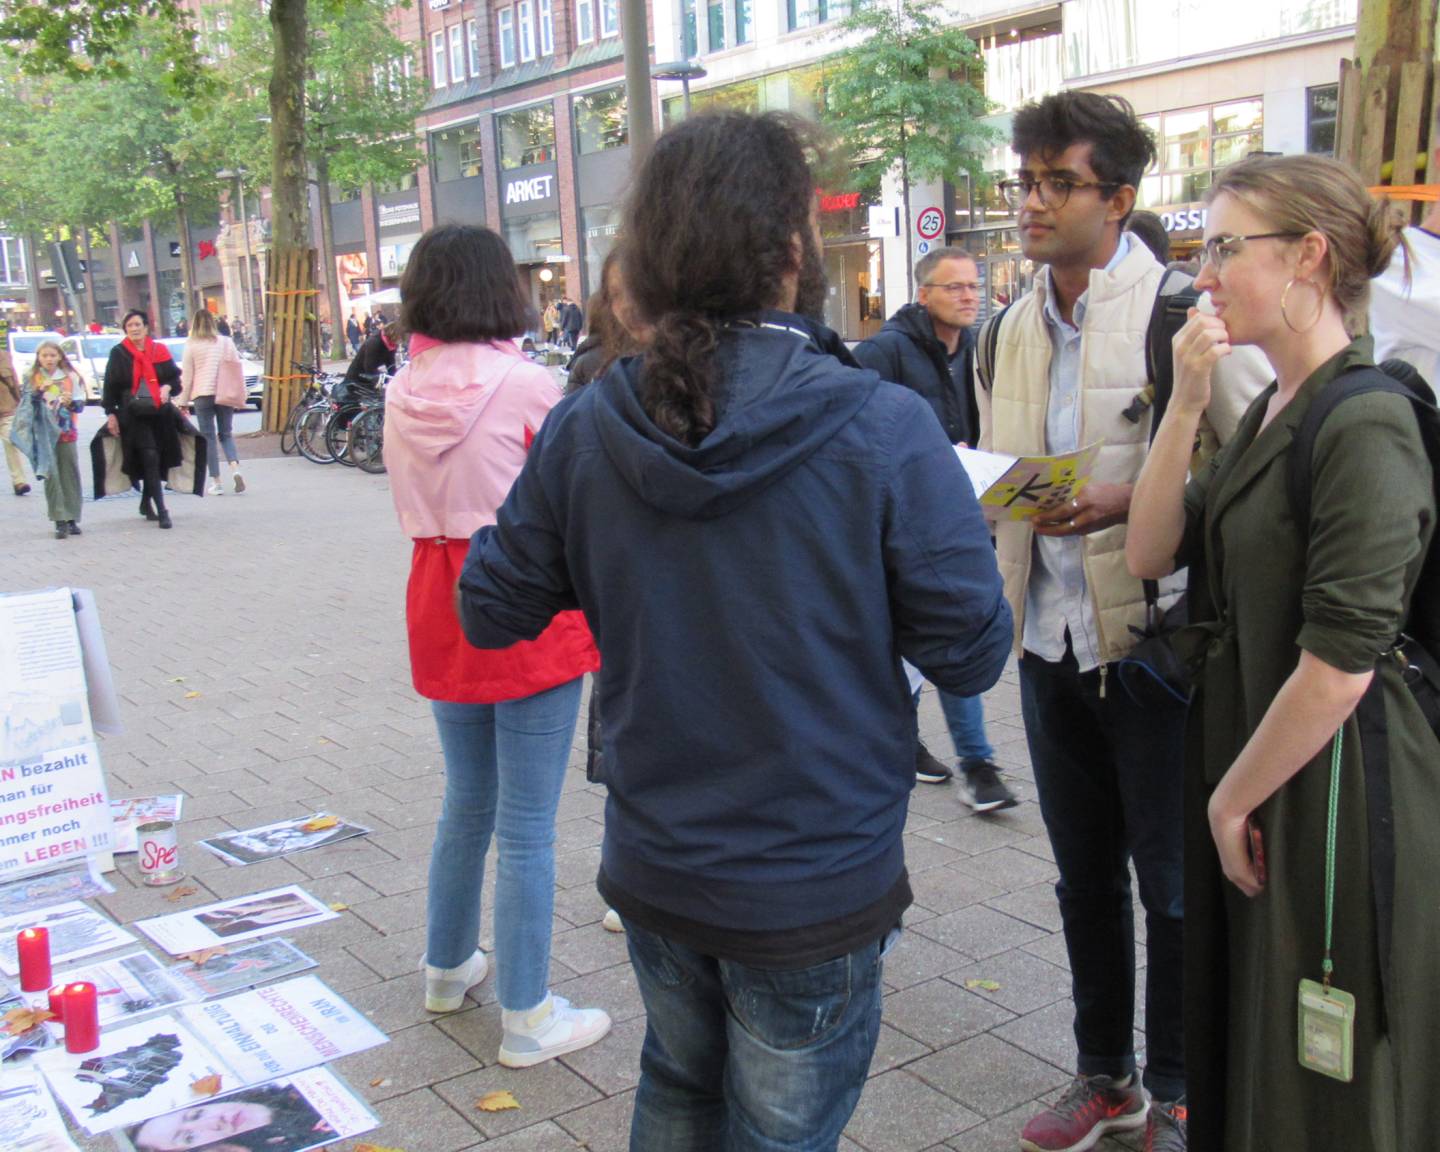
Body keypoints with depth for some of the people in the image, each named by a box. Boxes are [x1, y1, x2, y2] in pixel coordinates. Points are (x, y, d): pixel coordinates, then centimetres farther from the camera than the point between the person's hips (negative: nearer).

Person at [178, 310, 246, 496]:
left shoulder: (191, 345, -2)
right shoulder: (226, 342, 5)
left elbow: (186, 375, 0)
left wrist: (183, 402, 6)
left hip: (202, 395, -2)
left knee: (209, 437, 3)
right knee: (225, 434, 14)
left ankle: (216, 482, 1)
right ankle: (235, 468, -12)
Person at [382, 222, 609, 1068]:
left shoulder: (405, 393, 3)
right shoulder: (527, 385, -15)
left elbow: (418, 506, 11)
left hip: (442, 614, 7)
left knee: (467, 805, 23)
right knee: (526, 829, 3)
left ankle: (449, 968, 39)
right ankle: (527, 1019, 13)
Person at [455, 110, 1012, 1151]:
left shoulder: (584, 430, -10)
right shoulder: (885, 431, -21)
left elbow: (491, 613, -1)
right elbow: (972, 654, -15)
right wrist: (956, 523, 3)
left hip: (652, 870, 4)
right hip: (816, 891, -4)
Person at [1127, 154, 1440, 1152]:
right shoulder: (1270, 412, 9)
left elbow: (1339, 665, -23)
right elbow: (1152, 553, 3)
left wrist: (1235, 800, -13)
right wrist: (1186, 404, -6)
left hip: (1328, 789, -8)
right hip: (1245, 762, 8)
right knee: (1243, 1044, 22)